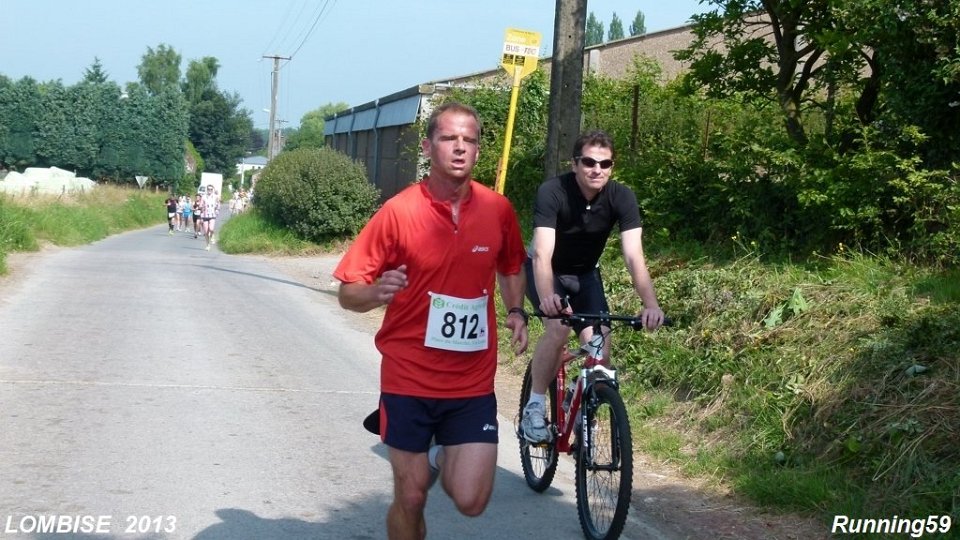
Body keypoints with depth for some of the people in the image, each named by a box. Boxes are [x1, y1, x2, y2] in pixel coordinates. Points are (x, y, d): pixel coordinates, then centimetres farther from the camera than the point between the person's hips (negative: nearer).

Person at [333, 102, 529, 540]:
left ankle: (445, 458, 28)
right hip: (409, 380, -2)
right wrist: (377, 292, -28)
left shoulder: (498, 209, 0)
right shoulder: (399, 211, -10)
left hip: (473, 384, 2)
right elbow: (347, 293, -7)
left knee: (470, 500, -5)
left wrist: (515, 312, 3)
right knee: (411, 499, 5)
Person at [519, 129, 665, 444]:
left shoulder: (621, 197, -22)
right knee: (558, 327, -30)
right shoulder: (552, 193, -30)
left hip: (585, 274, 3)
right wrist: (547, 298, -59)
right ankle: (534, 408, -14)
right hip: (547, 272, -3)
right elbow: (542, 254, -40)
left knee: (600, 348, -16)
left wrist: (651, 304, -45)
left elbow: (634, 256, -29)